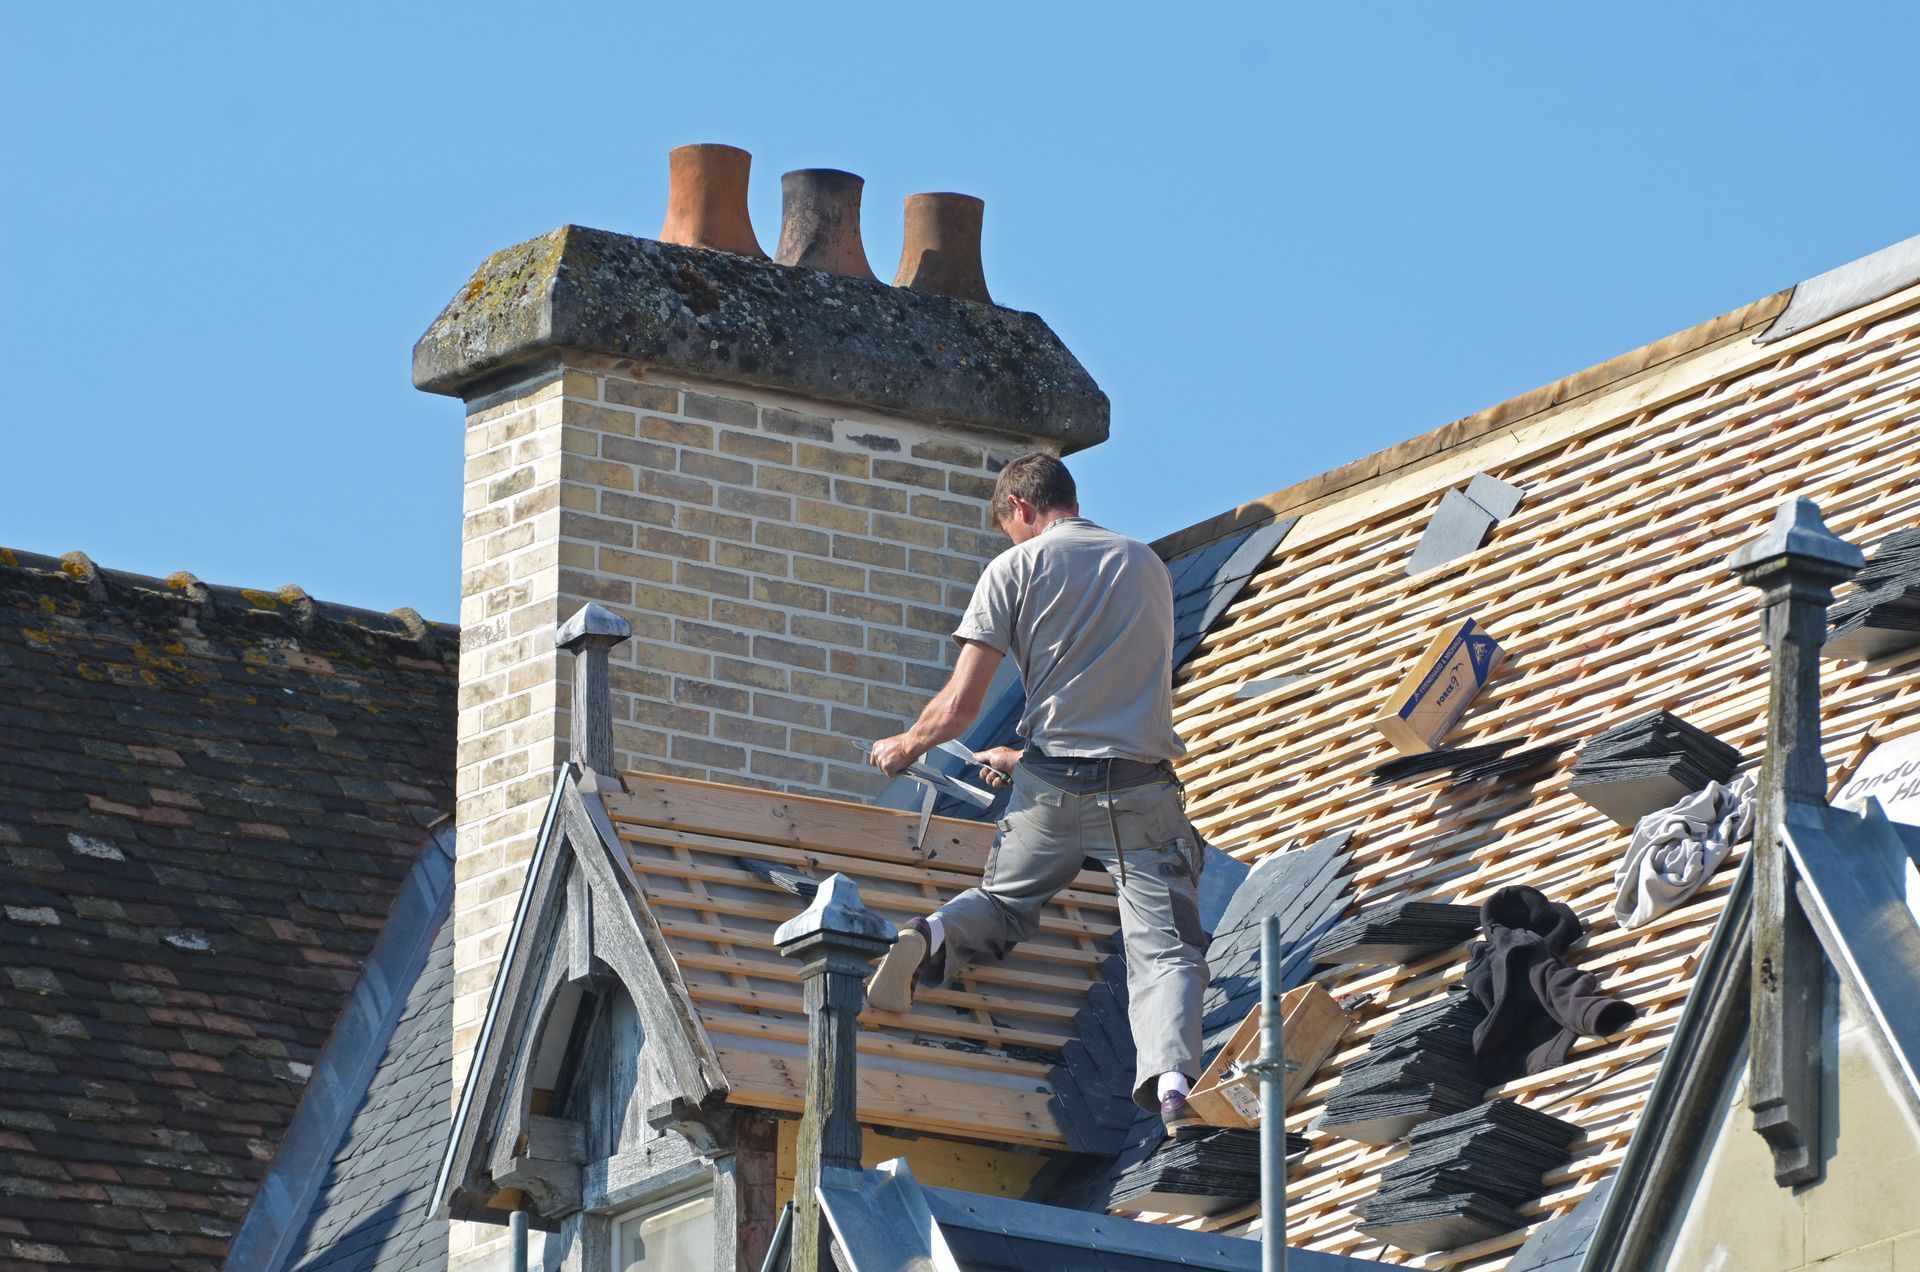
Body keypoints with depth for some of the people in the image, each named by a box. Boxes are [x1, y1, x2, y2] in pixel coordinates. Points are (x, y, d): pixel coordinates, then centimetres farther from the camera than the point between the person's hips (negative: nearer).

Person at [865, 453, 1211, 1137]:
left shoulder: (1016, 569, 2)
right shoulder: (1147, 564, 16)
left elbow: (958, 707, -2)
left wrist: (905, 746, 20)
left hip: (1051, 791, -1)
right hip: (1144, 786, 1)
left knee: (1004, 902, 23)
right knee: (1164, 946, -4)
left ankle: (933, 938, -10)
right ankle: (1171, 1076, -33)